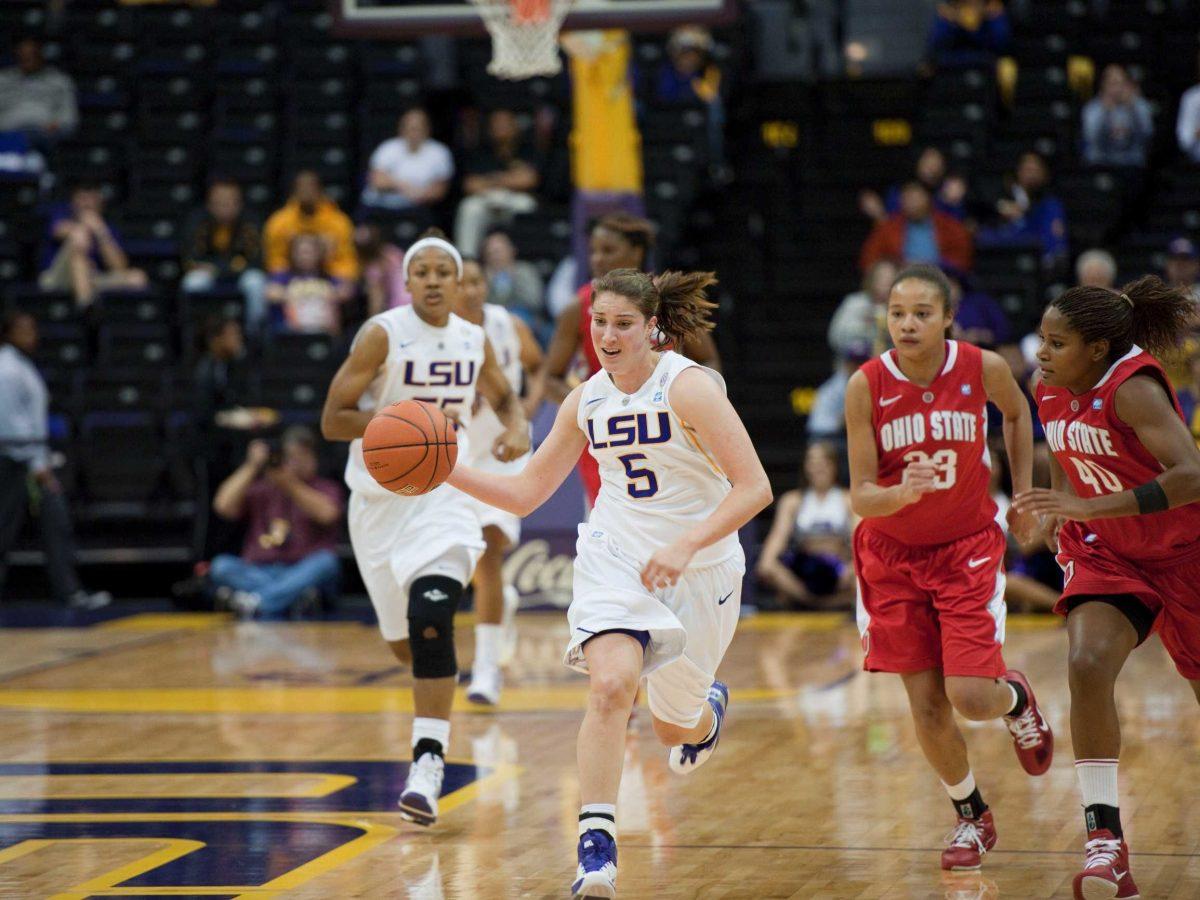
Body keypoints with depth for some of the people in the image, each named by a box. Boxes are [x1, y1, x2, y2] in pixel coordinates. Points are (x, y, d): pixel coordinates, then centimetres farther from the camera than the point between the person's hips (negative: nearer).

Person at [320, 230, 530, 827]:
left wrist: (518, 430, -2)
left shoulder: (475, 341, 2)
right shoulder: (382, 335, -9)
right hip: (379, 499, 0)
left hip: (445, 495, 0)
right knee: (404, 639, 12)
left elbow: (503, 399, 21)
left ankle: (428, 761, -22)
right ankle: (436, 711, 46)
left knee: (431, 621, -22)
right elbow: (331, 421, -10)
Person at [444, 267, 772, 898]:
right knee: (610, 683, -26)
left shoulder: (689, 386, -17)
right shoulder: (586, 401, 0)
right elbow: (526, 493, 7)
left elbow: (754, 487, -21)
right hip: (615, 558, 2)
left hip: (699, 569, -2)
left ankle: (707, 707, 53)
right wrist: (449, 472, -8)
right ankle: (596, 849, -26)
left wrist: (684, 547, -31)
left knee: (676, 728, 14)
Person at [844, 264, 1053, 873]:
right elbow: (861, 496, -16)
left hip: (968, 547, -1)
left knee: (971, 698, -13)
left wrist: (1023, 495, 6)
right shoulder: (866, 386, -16)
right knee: (926, 707, 2)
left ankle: (1016, 698, 25)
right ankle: (972, 816, 27)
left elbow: (1016, 413, 11)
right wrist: (902, 493, -37)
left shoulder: (984, 368, -14)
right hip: (894, 554, 1)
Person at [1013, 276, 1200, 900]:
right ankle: (1104, 838, -21)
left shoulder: (1133, 389, -27)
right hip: (1105, 552, 5)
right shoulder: (1049, 387, -4)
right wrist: (1059, 507, 4)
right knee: (1087, 666, -22)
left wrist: (1088, 507, -44)